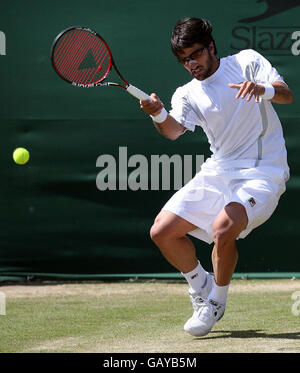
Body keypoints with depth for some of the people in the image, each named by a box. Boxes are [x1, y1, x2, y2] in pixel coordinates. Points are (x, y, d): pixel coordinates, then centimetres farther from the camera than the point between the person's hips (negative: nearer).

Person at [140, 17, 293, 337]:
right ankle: (202, 286, 22)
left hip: (262, 172, -5)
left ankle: (216, 302, -5)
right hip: (217, 173, 5)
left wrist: (264, 89, -35)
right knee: (162, 232, -4)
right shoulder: (187, 94, 6)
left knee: (223, 228, -30)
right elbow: (175, 130, -14)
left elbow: (286, 94, -12)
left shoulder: (247, 62, 0)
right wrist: (159, 115, -37)